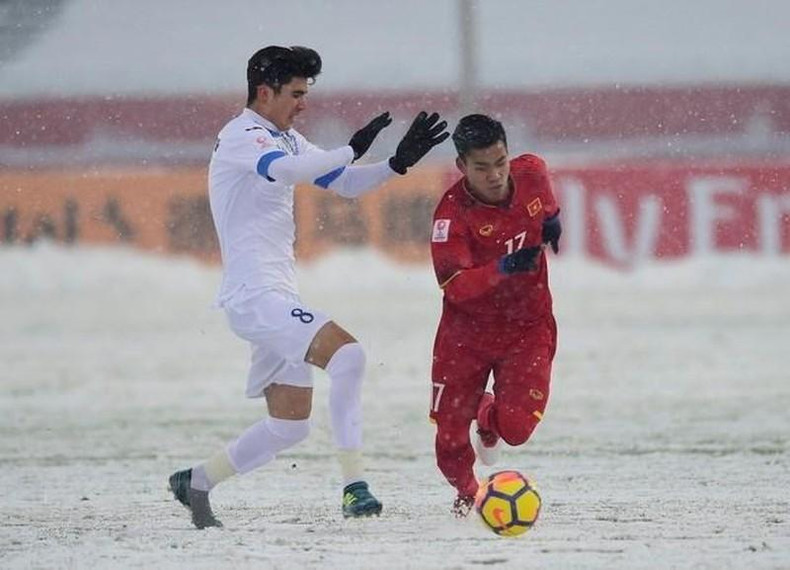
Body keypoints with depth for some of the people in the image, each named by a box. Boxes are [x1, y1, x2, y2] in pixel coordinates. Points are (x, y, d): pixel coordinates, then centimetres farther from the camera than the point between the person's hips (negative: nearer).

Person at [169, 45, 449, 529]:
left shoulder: (285, 139, 19)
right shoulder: (242, 137, -10)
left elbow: (346, 184, 19)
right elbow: (286, 170, -32)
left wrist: (400, 161, 4)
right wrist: (352, 151, -37)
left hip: (277, 297, 10)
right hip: (255, 293, -10)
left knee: (290, 425, 12)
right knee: (347, 353, -26)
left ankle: (197, 482, 25)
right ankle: (354, 486, -28)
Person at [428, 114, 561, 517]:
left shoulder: (531, 172, -9)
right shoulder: (452, 211, -22)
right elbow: (453, 284, -32)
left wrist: (552, 216, 11)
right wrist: (503, 268, -44)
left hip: (527, 325, 2)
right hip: (467, 329, -2)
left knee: (516, 428, -13)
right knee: (450, 432, 0)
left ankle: (490, 419, 26)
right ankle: (466, 491, 34)